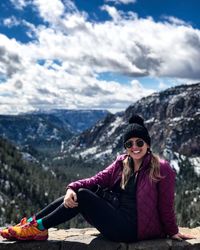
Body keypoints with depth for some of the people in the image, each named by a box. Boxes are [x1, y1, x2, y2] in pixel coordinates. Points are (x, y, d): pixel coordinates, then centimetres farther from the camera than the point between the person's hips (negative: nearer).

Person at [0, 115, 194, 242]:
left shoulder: (161, 169, -11)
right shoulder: (122, 163, 7)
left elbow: (166, 205, -6)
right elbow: (98, 180, -2)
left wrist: (172, 232, 2)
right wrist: (73, 188, -18)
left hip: (131, 228, -6)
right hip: (117, 218, 6)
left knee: (83, 196, -18)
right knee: (77, 194, -7)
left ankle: (39, 228, -9)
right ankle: (31, 223, -2)